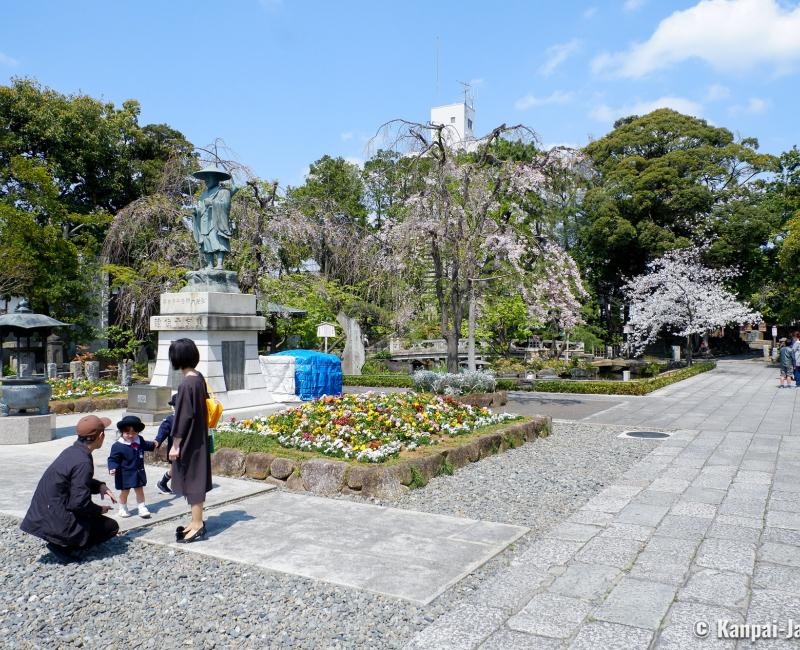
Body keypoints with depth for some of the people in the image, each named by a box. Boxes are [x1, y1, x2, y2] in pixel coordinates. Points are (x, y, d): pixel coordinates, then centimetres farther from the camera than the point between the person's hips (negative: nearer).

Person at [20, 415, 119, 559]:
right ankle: (63, 546, -5)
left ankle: (61, 542, 12)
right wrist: (100, 510, -5)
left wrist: (100, 486, 7)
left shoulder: (72, 450, 4)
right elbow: (79, 503, -24)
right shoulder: (83, 462, -24)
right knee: (112, 526, 1)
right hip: (57, 522, -9)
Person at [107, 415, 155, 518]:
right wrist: (112, 468, -31)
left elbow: (145, 445, 22)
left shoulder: (140, 440, -1)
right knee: (124, 491, 12)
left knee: (139, 490, 13)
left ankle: (142, 508, 23)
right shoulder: (118, 446, -20)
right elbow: (113, 459, -18)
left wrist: (153, 445, 27)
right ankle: (123, 508, 32)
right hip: (125, 474, -5)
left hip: (138, 472, 5)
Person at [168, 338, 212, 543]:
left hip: (189, 440, -9)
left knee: (192, 481, 1)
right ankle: (197, 522, 27)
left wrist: (175, 445, -14)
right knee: (196, 480, 16)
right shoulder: (199, 378, 5)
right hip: (198, 438, 9)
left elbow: (183, 417, -20)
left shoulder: (187, 384, -21)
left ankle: (197, 526, 10)